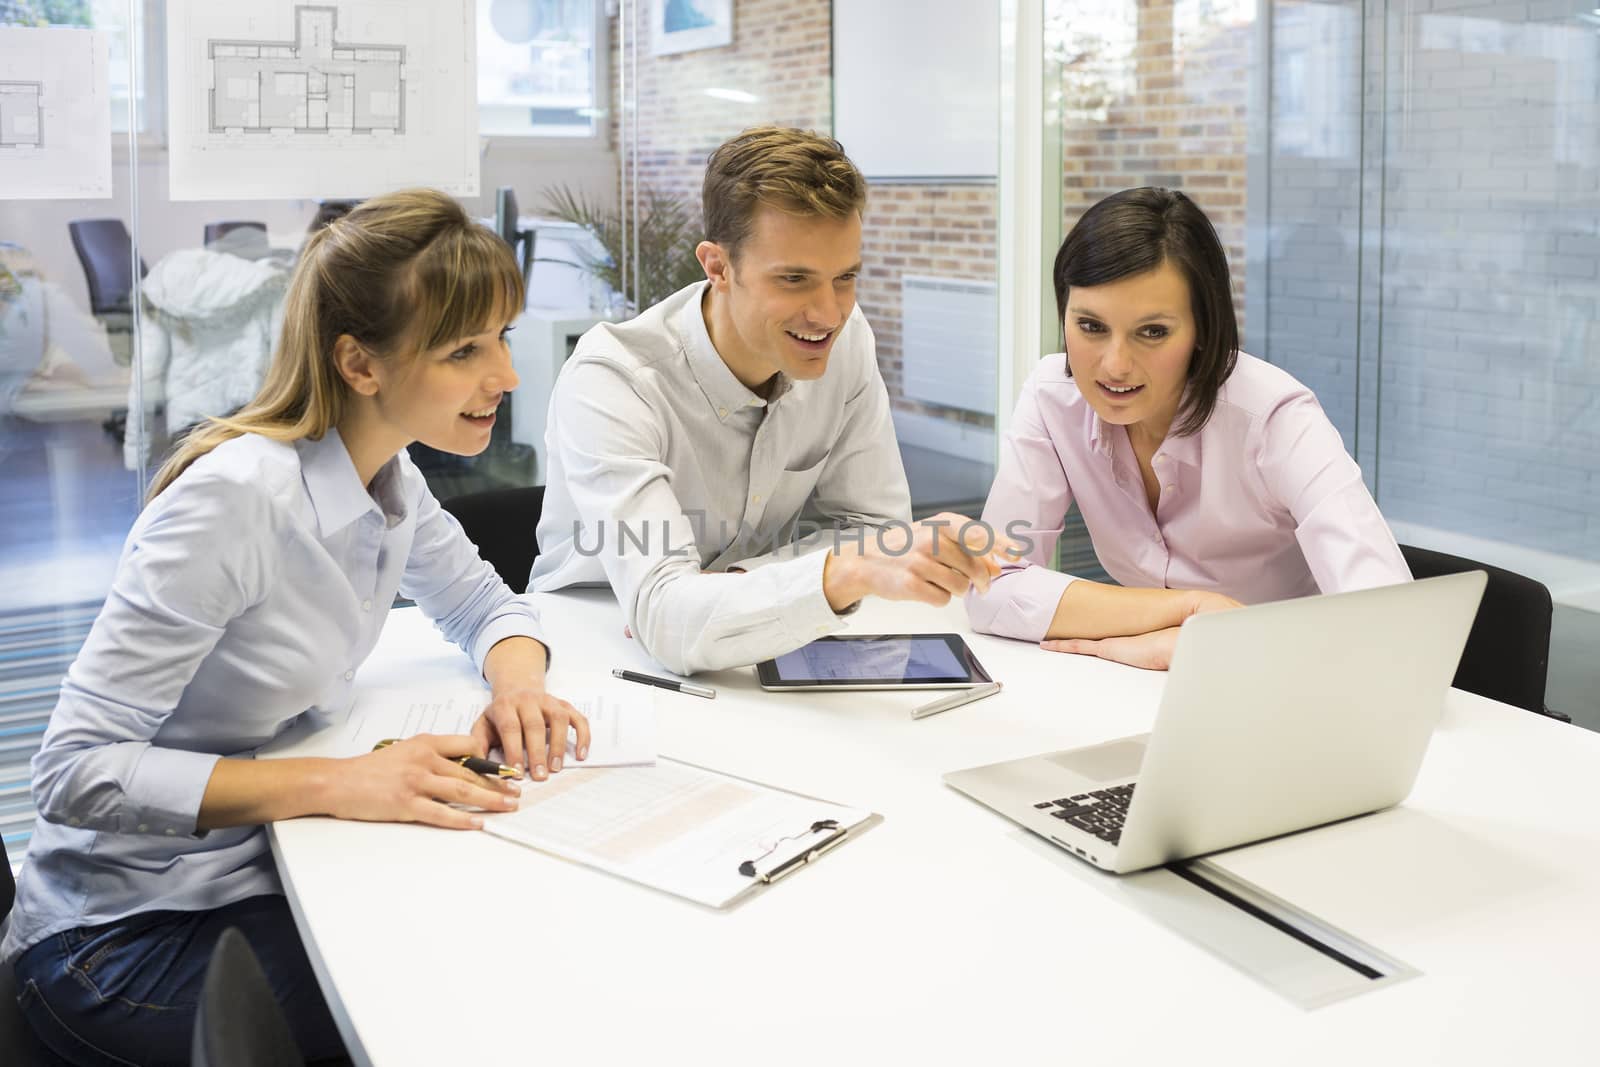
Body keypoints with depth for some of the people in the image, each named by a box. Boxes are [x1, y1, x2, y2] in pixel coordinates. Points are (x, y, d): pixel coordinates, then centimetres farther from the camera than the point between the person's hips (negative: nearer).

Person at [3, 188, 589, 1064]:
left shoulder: (390, 477, -2)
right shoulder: (235, 500, -26)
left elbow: (482, 604, 13)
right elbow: (75, 772, -26)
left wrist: (518, 679, -10)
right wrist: (334, 784, -32)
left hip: (260, 875, 7)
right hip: (126, 933, -7)